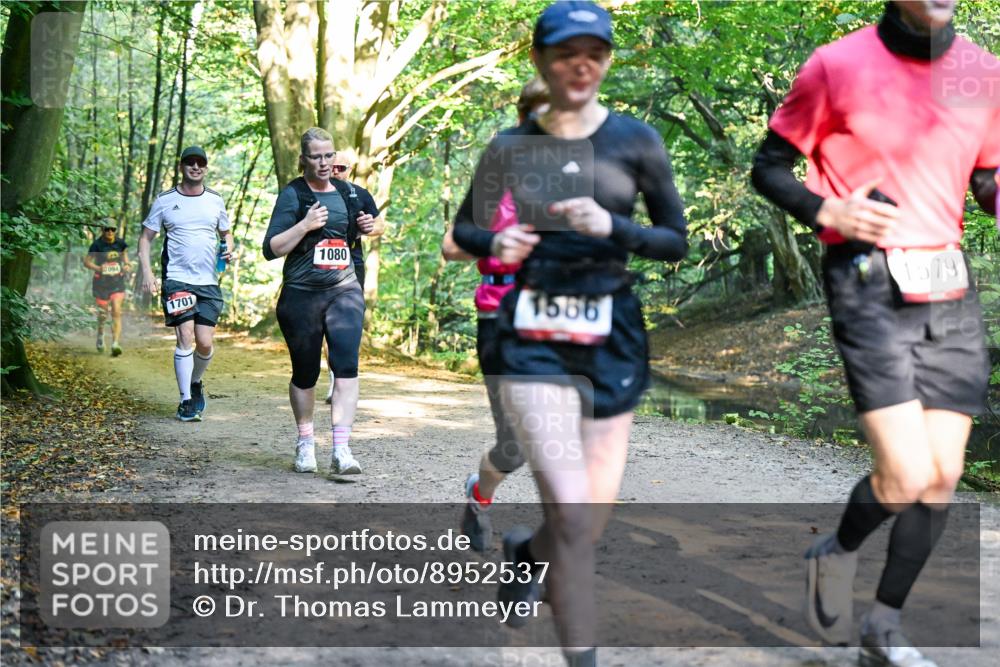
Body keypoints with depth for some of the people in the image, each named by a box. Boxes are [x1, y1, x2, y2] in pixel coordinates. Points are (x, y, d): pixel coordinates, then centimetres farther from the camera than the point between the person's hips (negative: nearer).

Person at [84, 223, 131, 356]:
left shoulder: (120, 243, -1)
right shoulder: (97, 244, -9)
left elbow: (124, 254, 17)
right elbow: (86, 261, -5)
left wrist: (127, 265, -4)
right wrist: (97, 268, -23)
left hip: (117, 282, 1)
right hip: (101, 282, -1)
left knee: (116, 311, -14)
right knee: (103, 312, 11)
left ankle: (115, 344, -17)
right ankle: (100, 333, 44)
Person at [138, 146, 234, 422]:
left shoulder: (215, 200, 10)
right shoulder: (165, 201, 3)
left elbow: (226, 233, 23)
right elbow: (146, 237, 7)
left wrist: (228, 249, 0)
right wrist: (147, 272, -6)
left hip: (209, 282, 3)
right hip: (177, 279, -3)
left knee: (205, 344, -1)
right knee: (185, 339, -12)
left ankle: (196, 383, 29)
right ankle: (186, 401, -4)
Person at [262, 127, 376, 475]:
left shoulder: (346, 192, 11)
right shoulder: (292, 194, -4)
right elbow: (271, 249, -10)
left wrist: (364, 228, 6)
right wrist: (305, 224, -21)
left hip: (344, 290, 3)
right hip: (301, 295, -3)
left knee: (347, 363, -15)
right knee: (305, 373, 7)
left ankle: (341, 449, -18)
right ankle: (305, 443, 28)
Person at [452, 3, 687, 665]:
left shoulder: (637, 141, 1)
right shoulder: (510, 147, 2)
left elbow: (677, 241, 3)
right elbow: (463, 227, 15)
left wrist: (612, 226, -16)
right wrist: (494, 244, -9)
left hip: (612, 337, 2)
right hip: (534, 339, -1)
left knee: (593, 520, 9)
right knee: (571, 513, -15)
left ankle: (525, 550, 44)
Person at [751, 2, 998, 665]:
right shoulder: (837, 68, -6)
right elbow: (769, 167, 3)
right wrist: (827, 212, -15)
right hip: (871, 287, -5)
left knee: (943, 475, 5)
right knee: (906, 478, -13)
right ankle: (836, 554, 21)